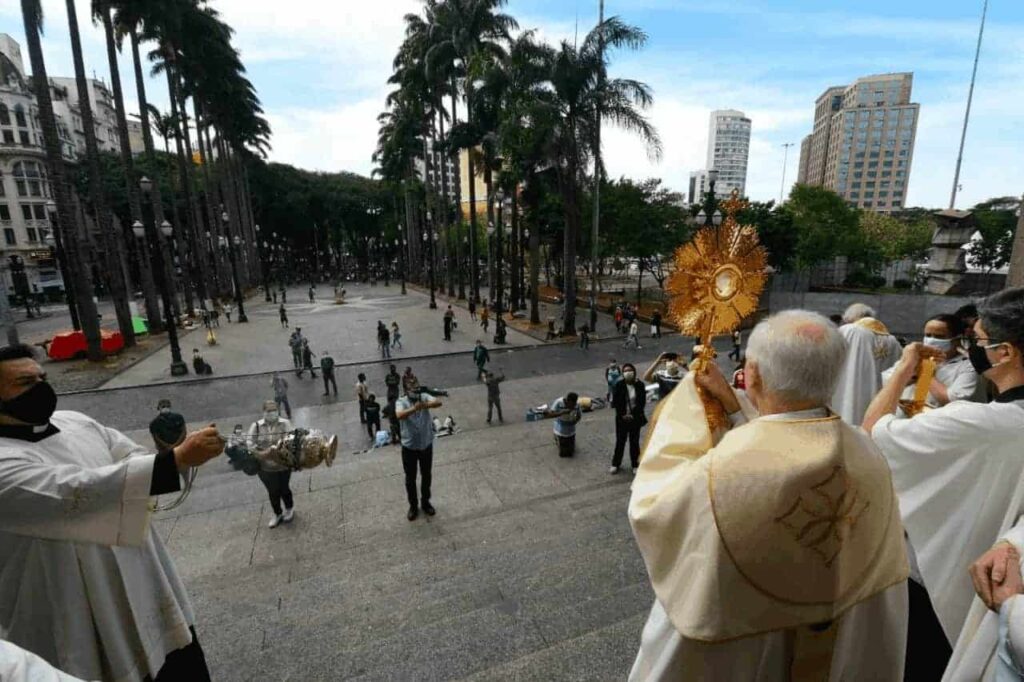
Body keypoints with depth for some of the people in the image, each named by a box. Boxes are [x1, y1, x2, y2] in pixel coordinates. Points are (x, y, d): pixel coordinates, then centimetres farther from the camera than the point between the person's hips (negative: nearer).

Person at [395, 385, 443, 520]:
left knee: (426, 476, 18)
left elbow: (438, 403, -26)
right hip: (409, 446, -2)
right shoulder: (401, 401, -14)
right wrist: (414, 408, -52)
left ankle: (425, 502, 39)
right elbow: (400, 415, -35)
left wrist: (426, 405, -46)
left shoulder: (424, 397, -8)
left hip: (426, 444, 2)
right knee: (410, 478, 13)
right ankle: (413, 506, 33)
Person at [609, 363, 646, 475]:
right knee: (620, 441, 8)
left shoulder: (640, 385, -5)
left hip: (635, 418, 0)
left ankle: (635, 464, 23)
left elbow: (642, 402, -6)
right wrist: (622, 415, -12)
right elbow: (615, 402, -5)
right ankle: (615, 464, 21)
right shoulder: (619, 385, -5)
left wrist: (633, 414, -14)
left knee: (634, 441, 10)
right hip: (622, 418, 0)